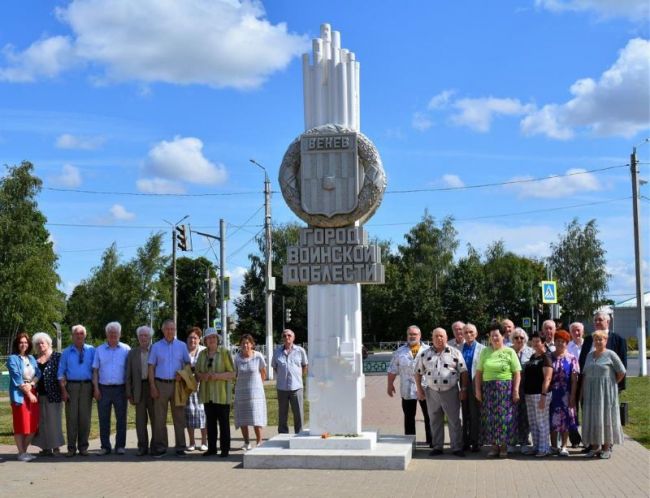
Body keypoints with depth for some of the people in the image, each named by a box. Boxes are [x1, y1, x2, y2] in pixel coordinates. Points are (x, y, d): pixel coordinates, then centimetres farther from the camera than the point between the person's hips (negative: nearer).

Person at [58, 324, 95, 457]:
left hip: (87, 385, 0)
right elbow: (61, 372, 6)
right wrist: (63, 390, -3)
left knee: (85, 417, 4)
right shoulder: (66, 352, 7)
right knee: (71, 417, 0)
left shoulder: (91, 350, 5)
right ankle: (71, 447, 6)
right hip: (71, 385, 0)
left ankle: (83, 447, 12)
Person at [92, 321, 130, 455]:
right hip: (103, 388, 1)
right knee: (104, 419, 4)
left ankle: (120, 446, 10)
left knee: (121, 418, 2)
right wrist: (96, 388, -2)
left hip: (120, 389, -1)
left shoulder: (126, 349, 5)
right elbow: (95, 370, 8)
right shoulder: (99, 350, 9)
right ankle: (105, 446, 10)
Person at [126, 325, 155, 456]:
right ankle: (142, 447, 10)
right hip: (139, 389, 2)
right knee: (140, 420, 4)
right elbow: (128, 375, 9)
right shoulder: (132, 353, 10)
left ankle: (155, 446, 10)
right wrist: (129, 394, 2)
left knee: (155, 418, 2)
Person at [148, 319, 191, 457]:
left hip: (177, 384, 0)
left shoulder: (182, 346, 8)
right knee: (159, 418, 0)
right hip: (160, 384, 0)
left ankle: (180, 447, 7)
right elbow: (151, 367, 4)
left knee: (179, 417, 2)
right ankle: (160, 447, 5)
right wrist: (152, 386, -4)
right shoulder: (156, 346, 7)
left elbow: (188, 363, 11)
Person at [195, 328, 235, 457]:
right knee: (210, 422, 7)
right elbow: (197, 372, 13)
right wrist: (202, 376, -9)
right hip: (207, 394, 4)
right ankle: (211, 448, 15)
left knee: (223, 422, -2)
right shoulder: (202, 354, 10)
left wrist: (217, 376, -20)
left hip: (221, 394, -4)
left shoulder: (224, 352, -4)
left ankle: (225, 449, 3)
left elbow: (232, 373, -6)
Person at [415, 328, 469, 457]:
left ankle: (457, 447, 7)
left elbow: (463, 372, 1)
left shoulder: (455, 353, 0)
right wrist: (419, 389, 3)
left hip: (451, 392, -2)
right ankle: (437, 447, 19)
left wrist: (464, 389, -4)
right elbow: (418, 373, 9)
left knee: (454, 421, 0)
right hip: (432, 392, 2)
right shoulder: (424, 354, 5)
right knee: (435, 421, 10)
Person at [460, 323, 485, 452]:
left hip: (475, 386, -3)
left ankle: (475, 442, 9)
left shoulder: (482, 349, 0)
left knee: (475, 415, 2)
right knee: (465, 415, 9)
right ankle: (466, 441, 17)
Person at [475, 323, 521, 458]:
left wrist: (516, 390, -9)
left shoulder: (510, 352, 2)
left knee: (505, 417, -2)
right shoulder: (485, 352, 9)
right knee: (490, 418, 2)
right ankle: (494, 446, 10)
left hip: (506, 389, -2)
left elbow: (517, 373, -2)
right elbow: (479, 372, 9)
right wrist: (478, 390, 2)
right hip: (488, 389, 2)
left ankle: (504, 446, 9)